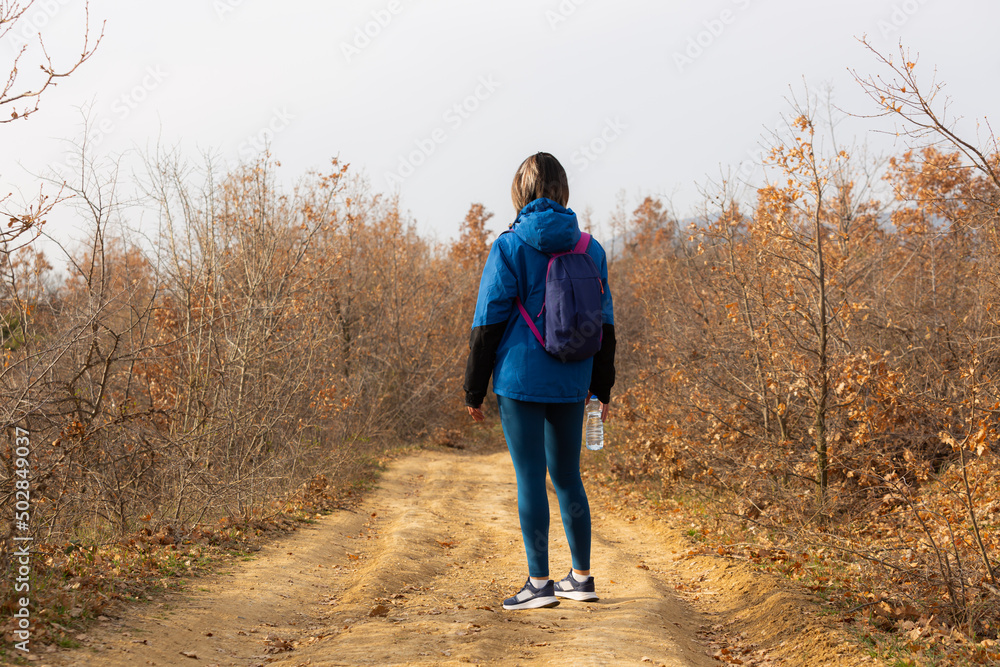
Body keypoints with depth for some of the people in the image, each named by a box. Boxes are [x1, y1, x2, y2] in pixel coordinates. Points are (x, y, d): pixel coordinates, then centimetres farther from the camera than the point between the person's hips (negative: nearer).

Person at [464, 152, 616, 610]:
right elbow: (603, 323, 11)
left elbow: (489, 323, -7)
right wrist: (601, 388, 19)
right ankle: (581, 577, 22)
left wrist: (474, 390, 0)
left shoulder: (509, 247, -7)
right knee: (567, 475, 15)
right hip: (570, 384, 5)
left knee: (530, 478, 0)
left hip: (521, 380, -5)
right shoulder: (590, 249, 7)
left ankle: (539, 582, 2)